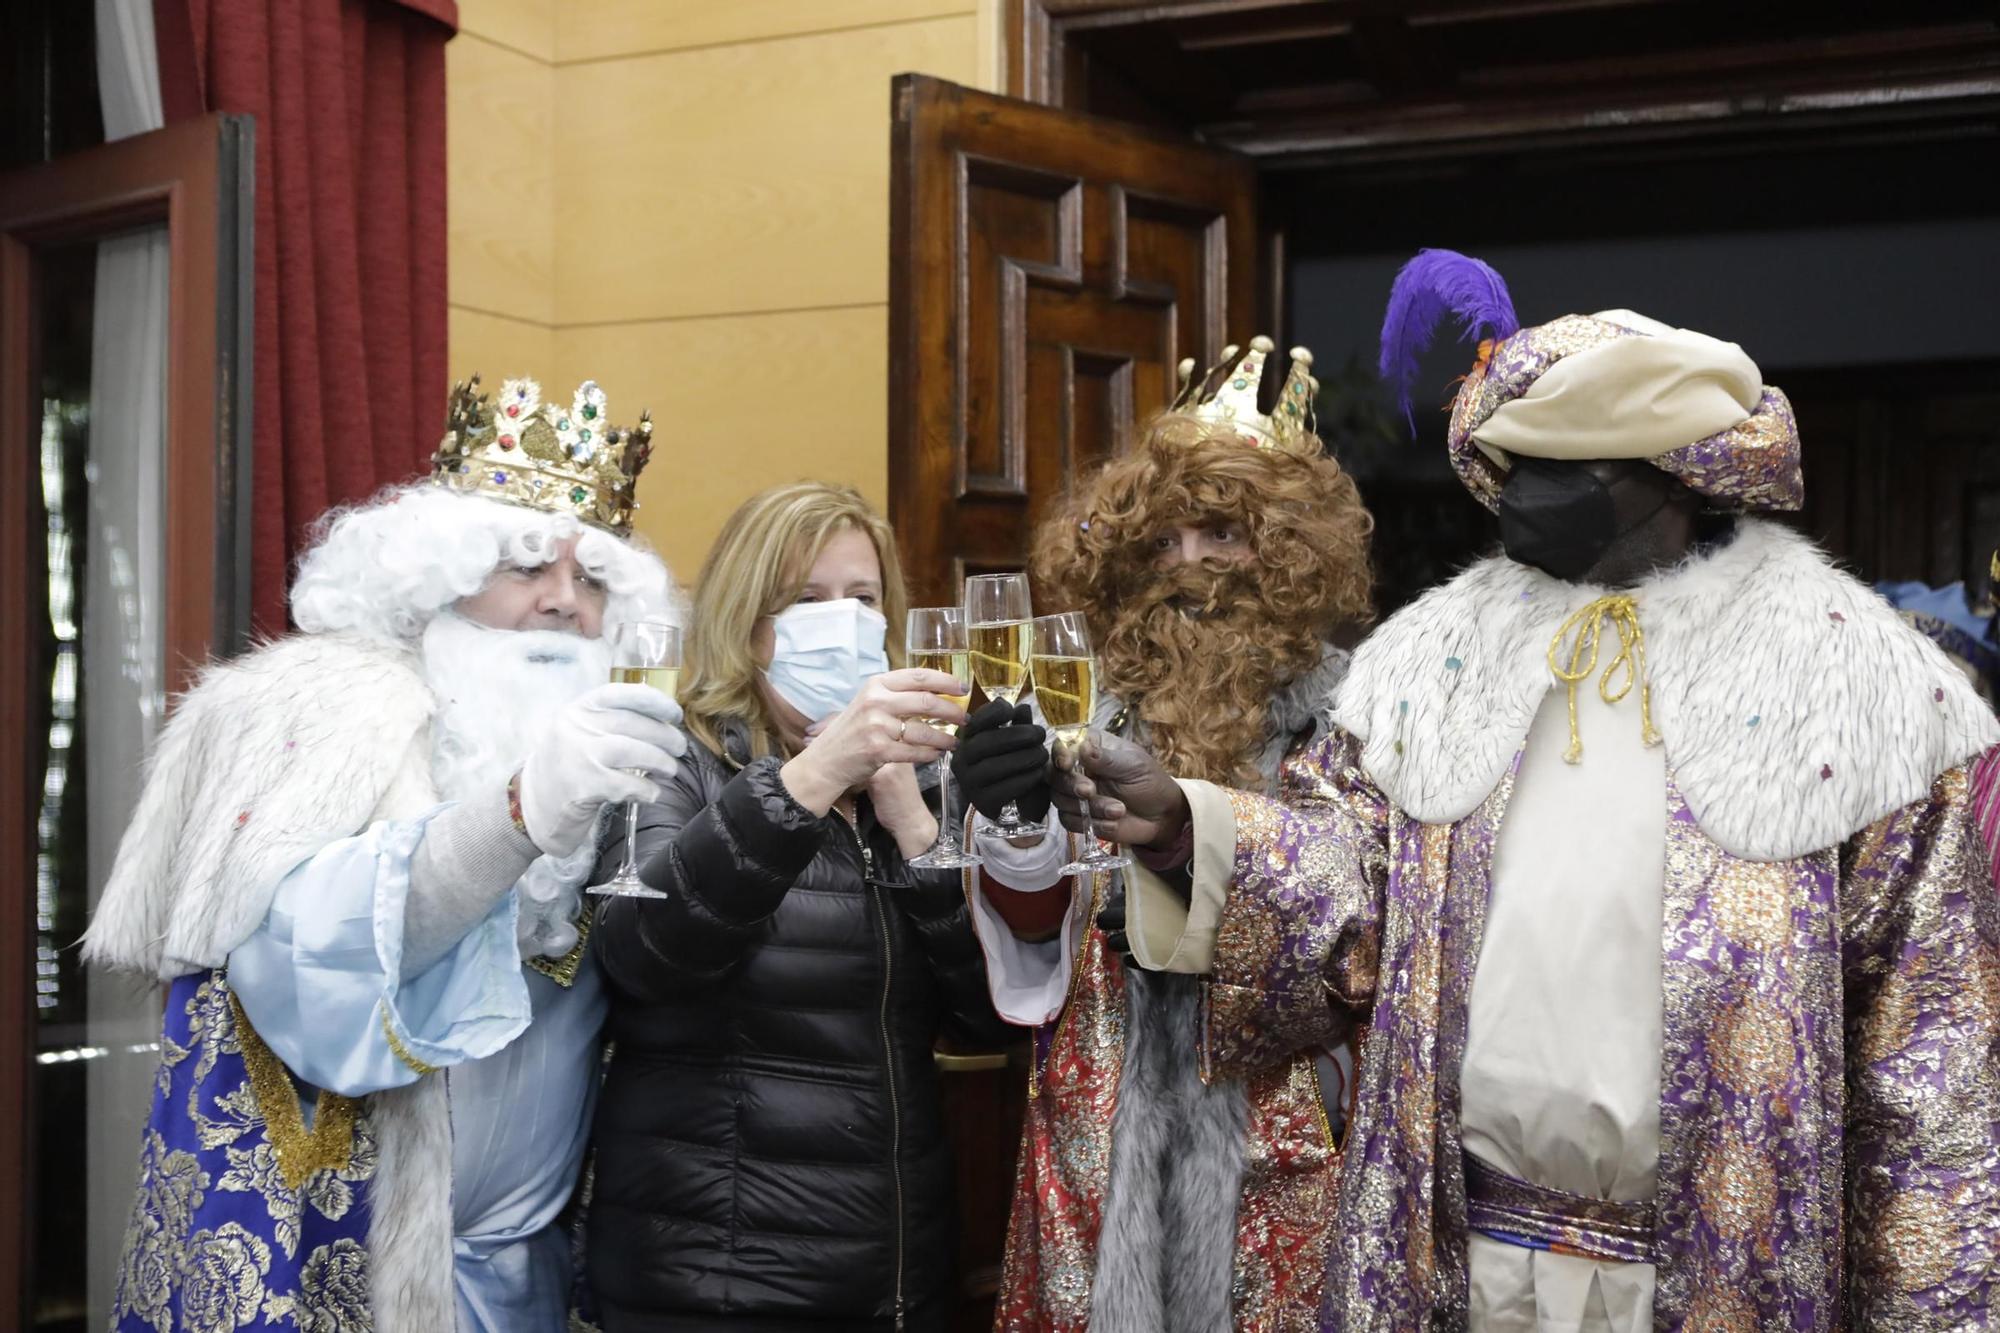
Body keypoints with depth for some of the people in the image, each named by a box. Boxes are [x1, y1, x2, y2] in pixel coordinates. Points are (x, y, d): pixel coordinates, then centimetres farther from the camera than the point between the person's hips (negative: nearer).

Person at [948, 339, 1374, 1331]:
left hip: (1275, 1133, -1)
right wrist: (1016, 832, -21)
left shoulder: (1343, 710, -5)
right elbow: (1037, 937, -2)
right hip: (1105, 1131, 2)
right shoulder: (1086, 701, 0)